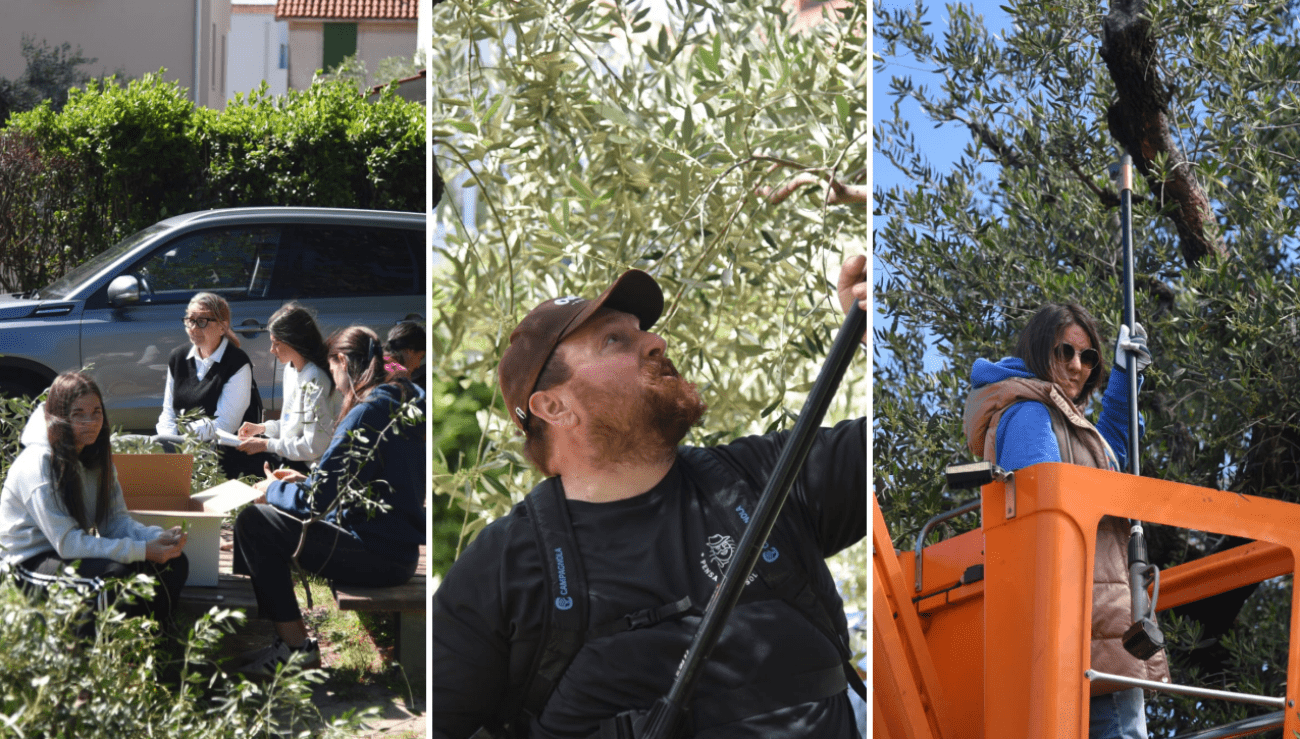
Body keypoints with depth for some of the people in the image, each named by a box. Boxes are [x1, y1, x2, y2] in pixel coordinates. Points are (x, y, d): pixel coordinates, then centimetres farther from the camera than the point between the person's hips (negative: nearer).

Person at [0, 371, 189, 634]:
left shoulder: (97, 457, 4)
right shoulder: (37, 464, -21)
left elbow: (117, 520, 1)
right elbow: (66, 542, -25)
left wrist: (159, 538, -21)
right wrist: (142, 551, -29)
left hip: (80, 552, 8)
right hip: (33, 562, -8)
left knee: (175, 563, -10)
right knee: (116, 572, -34)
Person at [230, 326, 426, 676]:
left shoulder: (368, 414, -18)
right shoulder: (403, 402, 12)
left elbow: (317, 500, -18)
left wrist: (274, 489, 2)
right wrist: (304, 481, 22)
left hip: (379, 556, -10)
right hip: (399, 546, 10)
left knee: (253, 523, -5)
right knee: (268, 517, 19)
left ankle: (296, 645, 1)